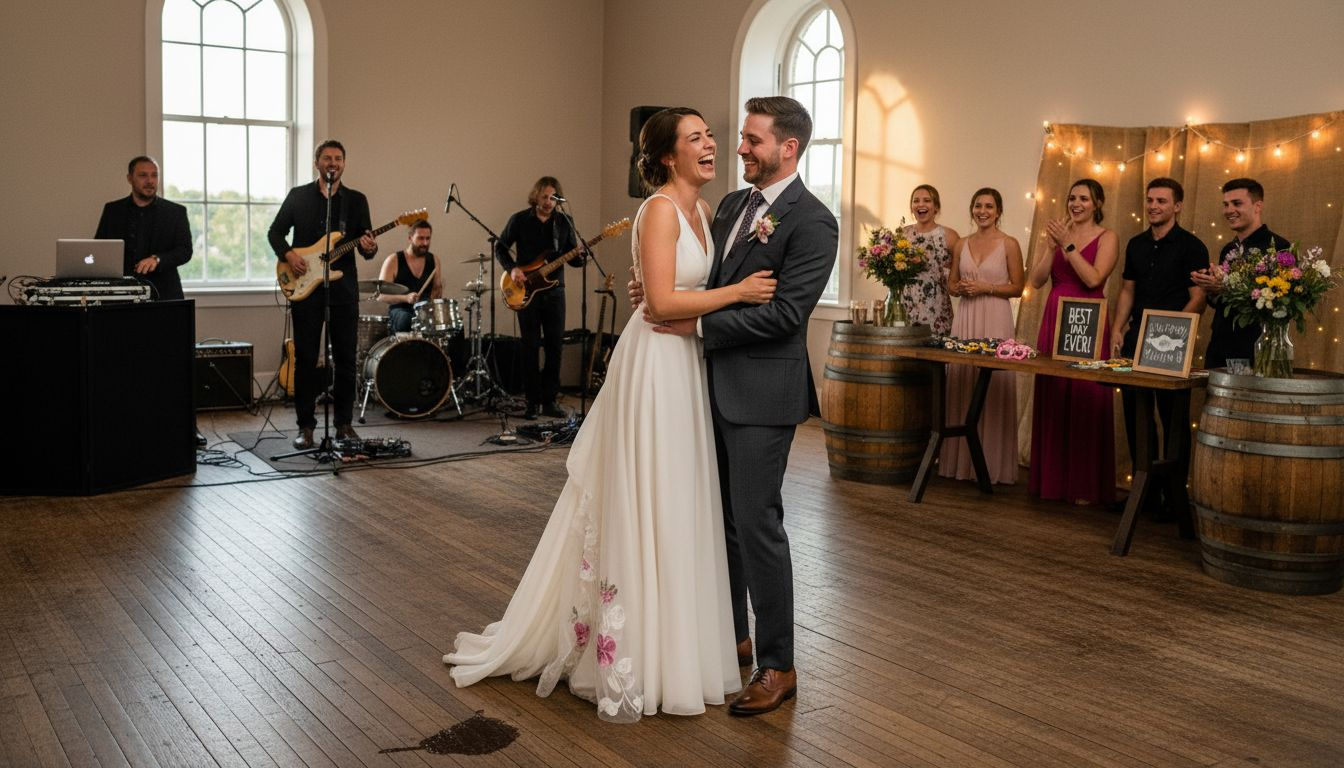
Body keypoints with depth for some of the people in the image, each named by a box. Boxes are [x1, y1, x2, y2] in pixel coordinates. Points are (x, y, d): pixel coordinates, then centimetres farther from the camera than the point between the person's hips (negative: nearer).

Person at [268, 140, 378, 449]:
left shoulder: (357, 200, 9)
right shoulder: (298, 195, 6)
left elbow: (366, 245, 6)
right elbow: (275, 232, 9)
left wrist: (369, 248, -17)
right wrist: (288, 254, -10)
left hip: (344, 290, 1)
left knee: (345, 359, 3)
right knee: (306, 359, 1)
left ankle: (344, 423, 14)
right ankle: (305, 426, 8)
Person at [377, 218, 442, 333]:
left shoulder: (433, 261, 9)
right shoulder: (393, 261, -3)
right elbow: (381, 296, -7)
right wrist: (405, 298, -23)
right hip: (399, 310, -3)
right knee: (405, 319, -37)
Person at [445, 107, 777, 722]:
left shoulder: (701, 209, 13)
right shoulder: (660, 208, -14)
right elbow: (664, 302, -21)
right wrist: (737, 291, -16)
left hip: (686, 364, 9)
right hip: (655, 365, -9)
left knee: (674, 503, 15)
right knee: (642, 506, -1)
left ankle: (666, 642, 29)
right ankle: (625, 664, 12)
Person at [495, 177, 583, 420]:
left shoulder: (564, 222, 5)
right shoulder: (519, 220, -1)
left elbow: (573, 257, 8)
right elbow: (500, 247, 6)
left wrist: (580, 257, -15)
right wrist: (512, 268, -10)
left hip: (554, 290, 2)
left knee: (555, 345, 2)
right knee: (530, 347, 0)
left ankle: (550, 401, 11)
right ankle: (532, 402, 8)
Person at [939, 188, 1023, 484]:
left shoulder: (1009, 244, 0)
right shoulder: (962, 243, 12)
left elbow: (1018, 287, -1)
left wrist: (985, 287, -12)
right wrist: (961, 287, -4)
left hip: (995, 319, -4)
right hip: (965, 318, 4)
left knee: (993, 387, -5)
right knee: (962, 385, 3)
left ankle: (992, 462, 3)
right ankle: (961, 459, 11)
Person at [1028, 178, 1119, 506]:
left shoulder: (1107, 238, 0)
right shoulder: (1061, 233, 13)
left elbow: (1093, 278, -16)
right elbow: (1036, 280, 4)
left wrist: (1068, 244, -14)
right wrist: (1053, 247, -8)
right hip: (1054, 322, 5)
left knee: (1085, 402, -3)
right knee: (1051, 399, 6)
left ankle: (1085, 486, 6)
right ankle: (1053, 479, 16)